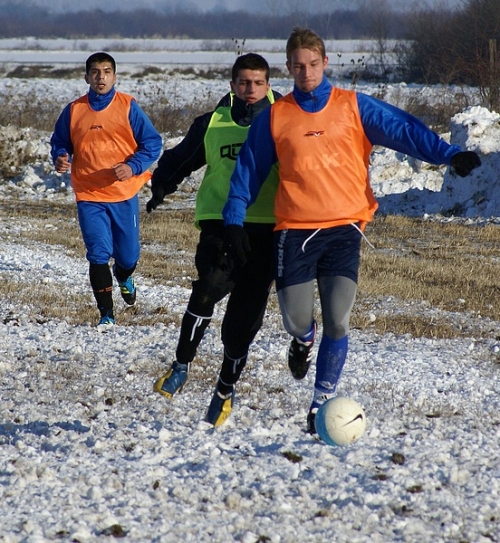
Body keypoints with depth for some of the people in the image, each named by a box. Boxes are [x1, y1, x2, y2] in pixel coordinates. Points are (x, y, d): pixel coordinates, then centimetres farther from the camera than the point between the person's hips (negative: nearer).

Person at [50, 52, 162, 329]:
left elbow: (152, 144, -2)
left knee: (128, 254, 9)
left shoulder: (128, 107, -3)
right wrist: (60, 158, -9)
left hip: (124, 194, 0)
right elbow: (59, 143, 14)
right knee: (98, 255, -7)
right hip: (89, 196, 0)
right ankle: (106, 314, 1)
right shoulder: (74, 110, 3)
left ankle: (123, 277, 46)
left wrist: (132, 166, -18)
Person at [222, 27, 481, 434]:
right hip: (295, 230, 1)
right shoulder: (274, 118, 7)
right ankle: (304, 340, 32)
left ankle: (323, 401, 6)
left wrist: (448, 154, -18)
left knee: (337, 321, -10)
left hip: (344, 227, -1)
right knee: (295, 320, -6)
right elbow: (248, 171, 12)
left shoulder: (354, 107, 4)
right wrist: (234, 221, 3)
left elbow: (403, 129, -5)